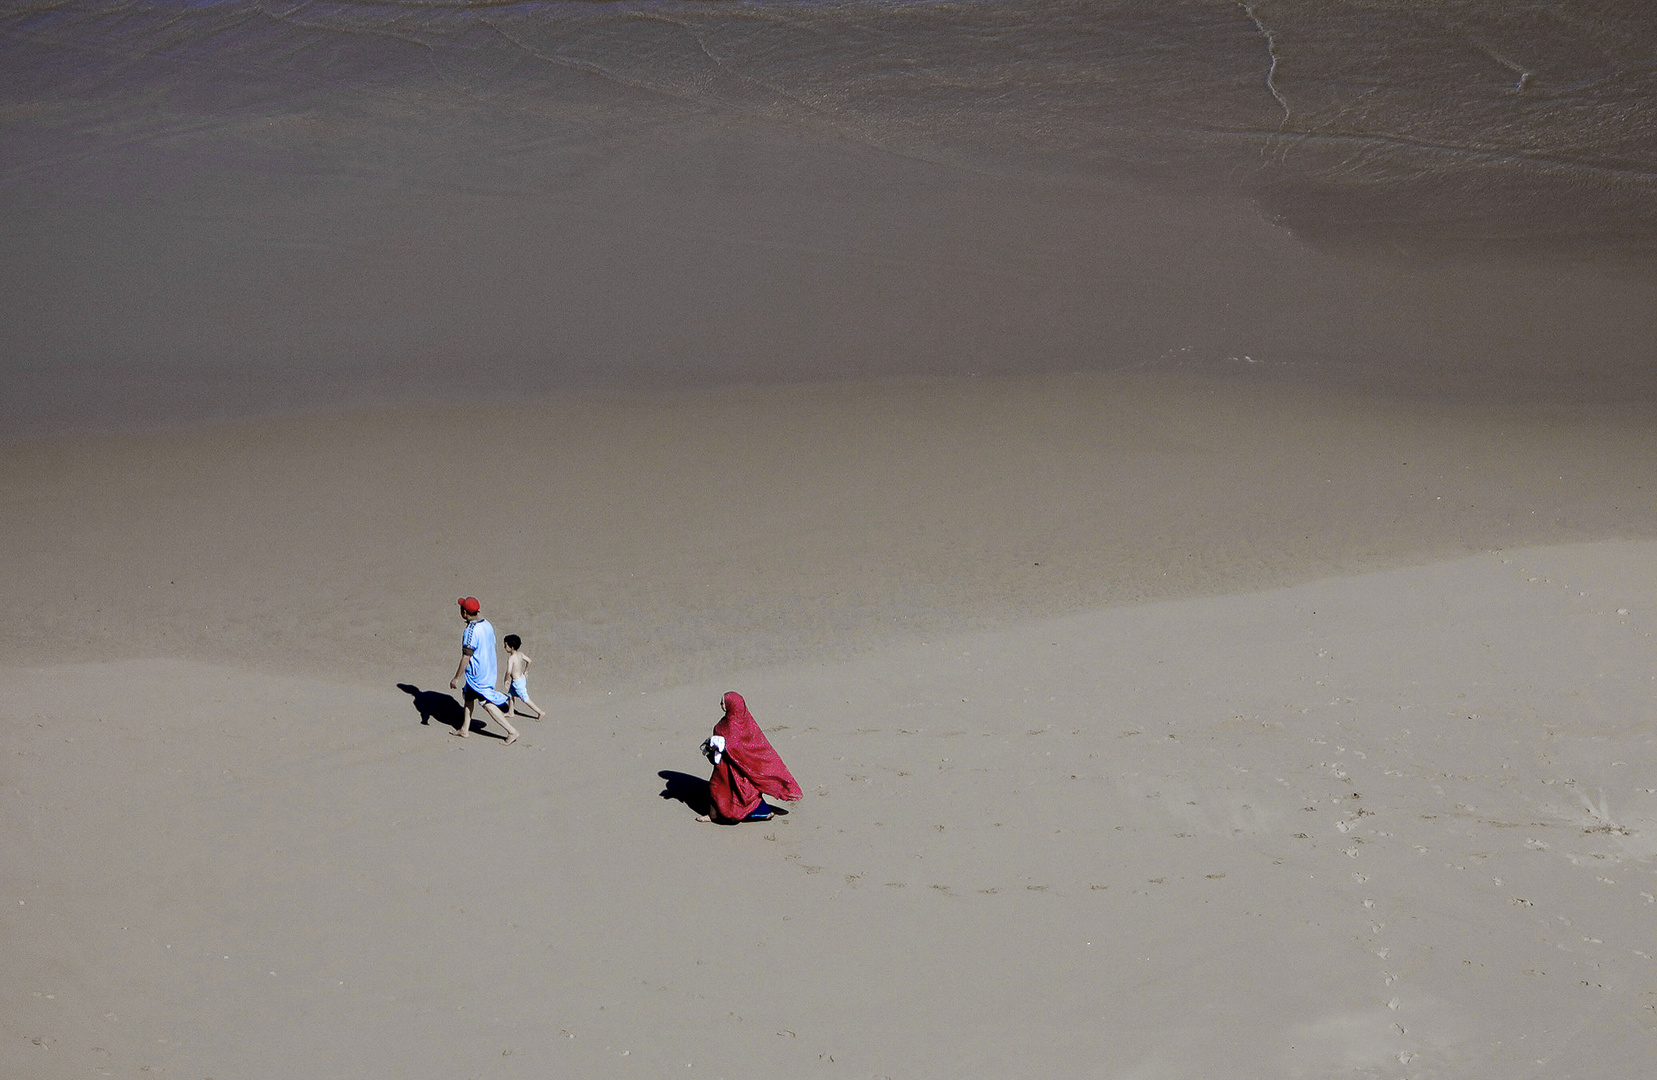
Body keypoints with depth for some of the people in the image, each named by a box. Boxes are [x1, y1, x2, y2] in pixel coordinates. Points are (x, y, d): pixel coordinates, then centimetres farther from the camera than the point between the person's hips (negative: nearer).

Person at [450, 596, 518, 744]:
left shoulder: (470, 632, -26)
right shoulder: (487, 625, 0)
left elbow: (466, 658, -24)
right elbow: (492, 647, 11)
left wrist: (456, 678, -16)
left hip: (477, 675, -9)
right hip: (489, 670, 9)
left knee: (488, 704, 1)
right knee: (469, 697, 23)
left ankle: (512, 731, 4)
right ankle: (464, 730, 35)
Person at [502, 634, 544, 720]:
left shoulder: (511, 658, -27)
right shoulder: (520, 654, -3)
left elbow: (509, 671, -38)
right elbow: (529, 661, 8)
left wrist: (506, 680, -19)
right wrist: (525, 671, 23)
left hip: (517, 682, -9)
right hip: (522, 678, 9)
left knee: (526, 699, 5)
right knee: (510, 694, 24)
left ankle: (541, 713, 13)